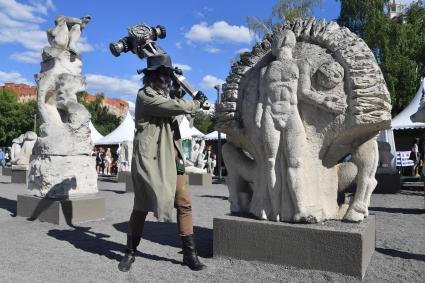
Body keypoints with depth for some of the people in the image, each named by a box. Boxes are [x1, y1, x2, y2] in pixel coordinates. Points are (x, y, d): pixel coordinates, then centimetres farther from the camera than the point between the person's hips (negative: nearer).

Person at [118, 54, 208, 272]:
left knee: (184, 204, 0)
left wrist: (176, 94, 16)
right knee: (141, 206, 3)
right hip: (149, 158, -7)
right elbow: (177, 107, -18)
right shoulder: (145, 95, -8)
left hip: (171, 158, 7)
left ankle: (189, 253, 8)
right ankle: (130, 252, 20)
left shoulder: (163, 95, 19)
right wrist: (197, 102, 0)